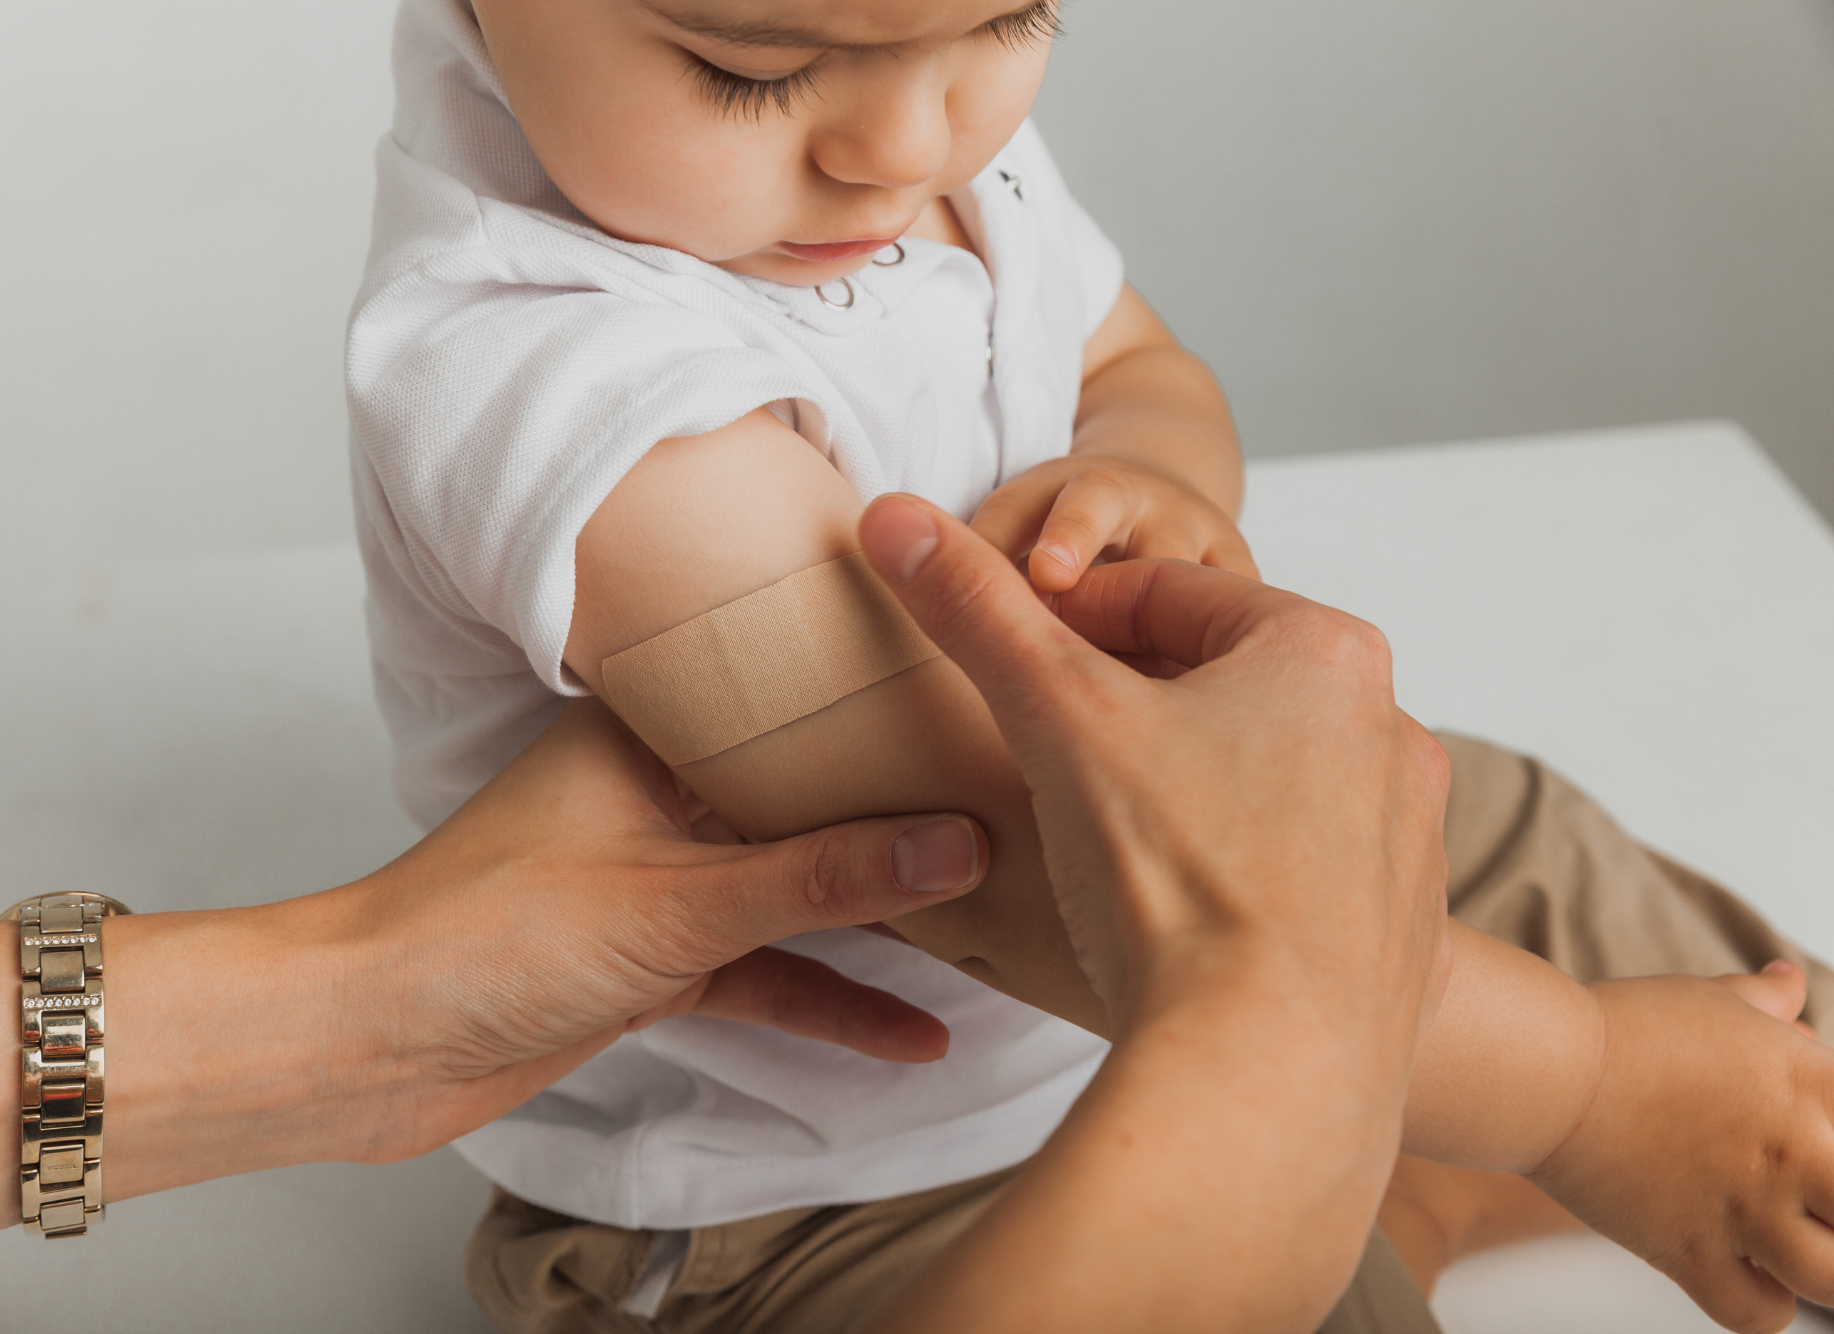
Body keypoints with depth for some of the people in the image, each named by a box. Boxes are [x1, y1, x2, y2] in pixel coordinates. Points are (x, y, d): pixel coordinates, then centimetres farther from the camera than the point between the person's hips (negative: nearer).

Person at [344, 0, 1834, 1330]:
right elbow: (1010, 868, -38)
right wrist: (1577, 1080, -32)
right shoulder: (553, 390, -36)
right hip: (842, 1160, -8)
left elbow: (1136, 367, 8)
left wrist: (1148, 475, -19)